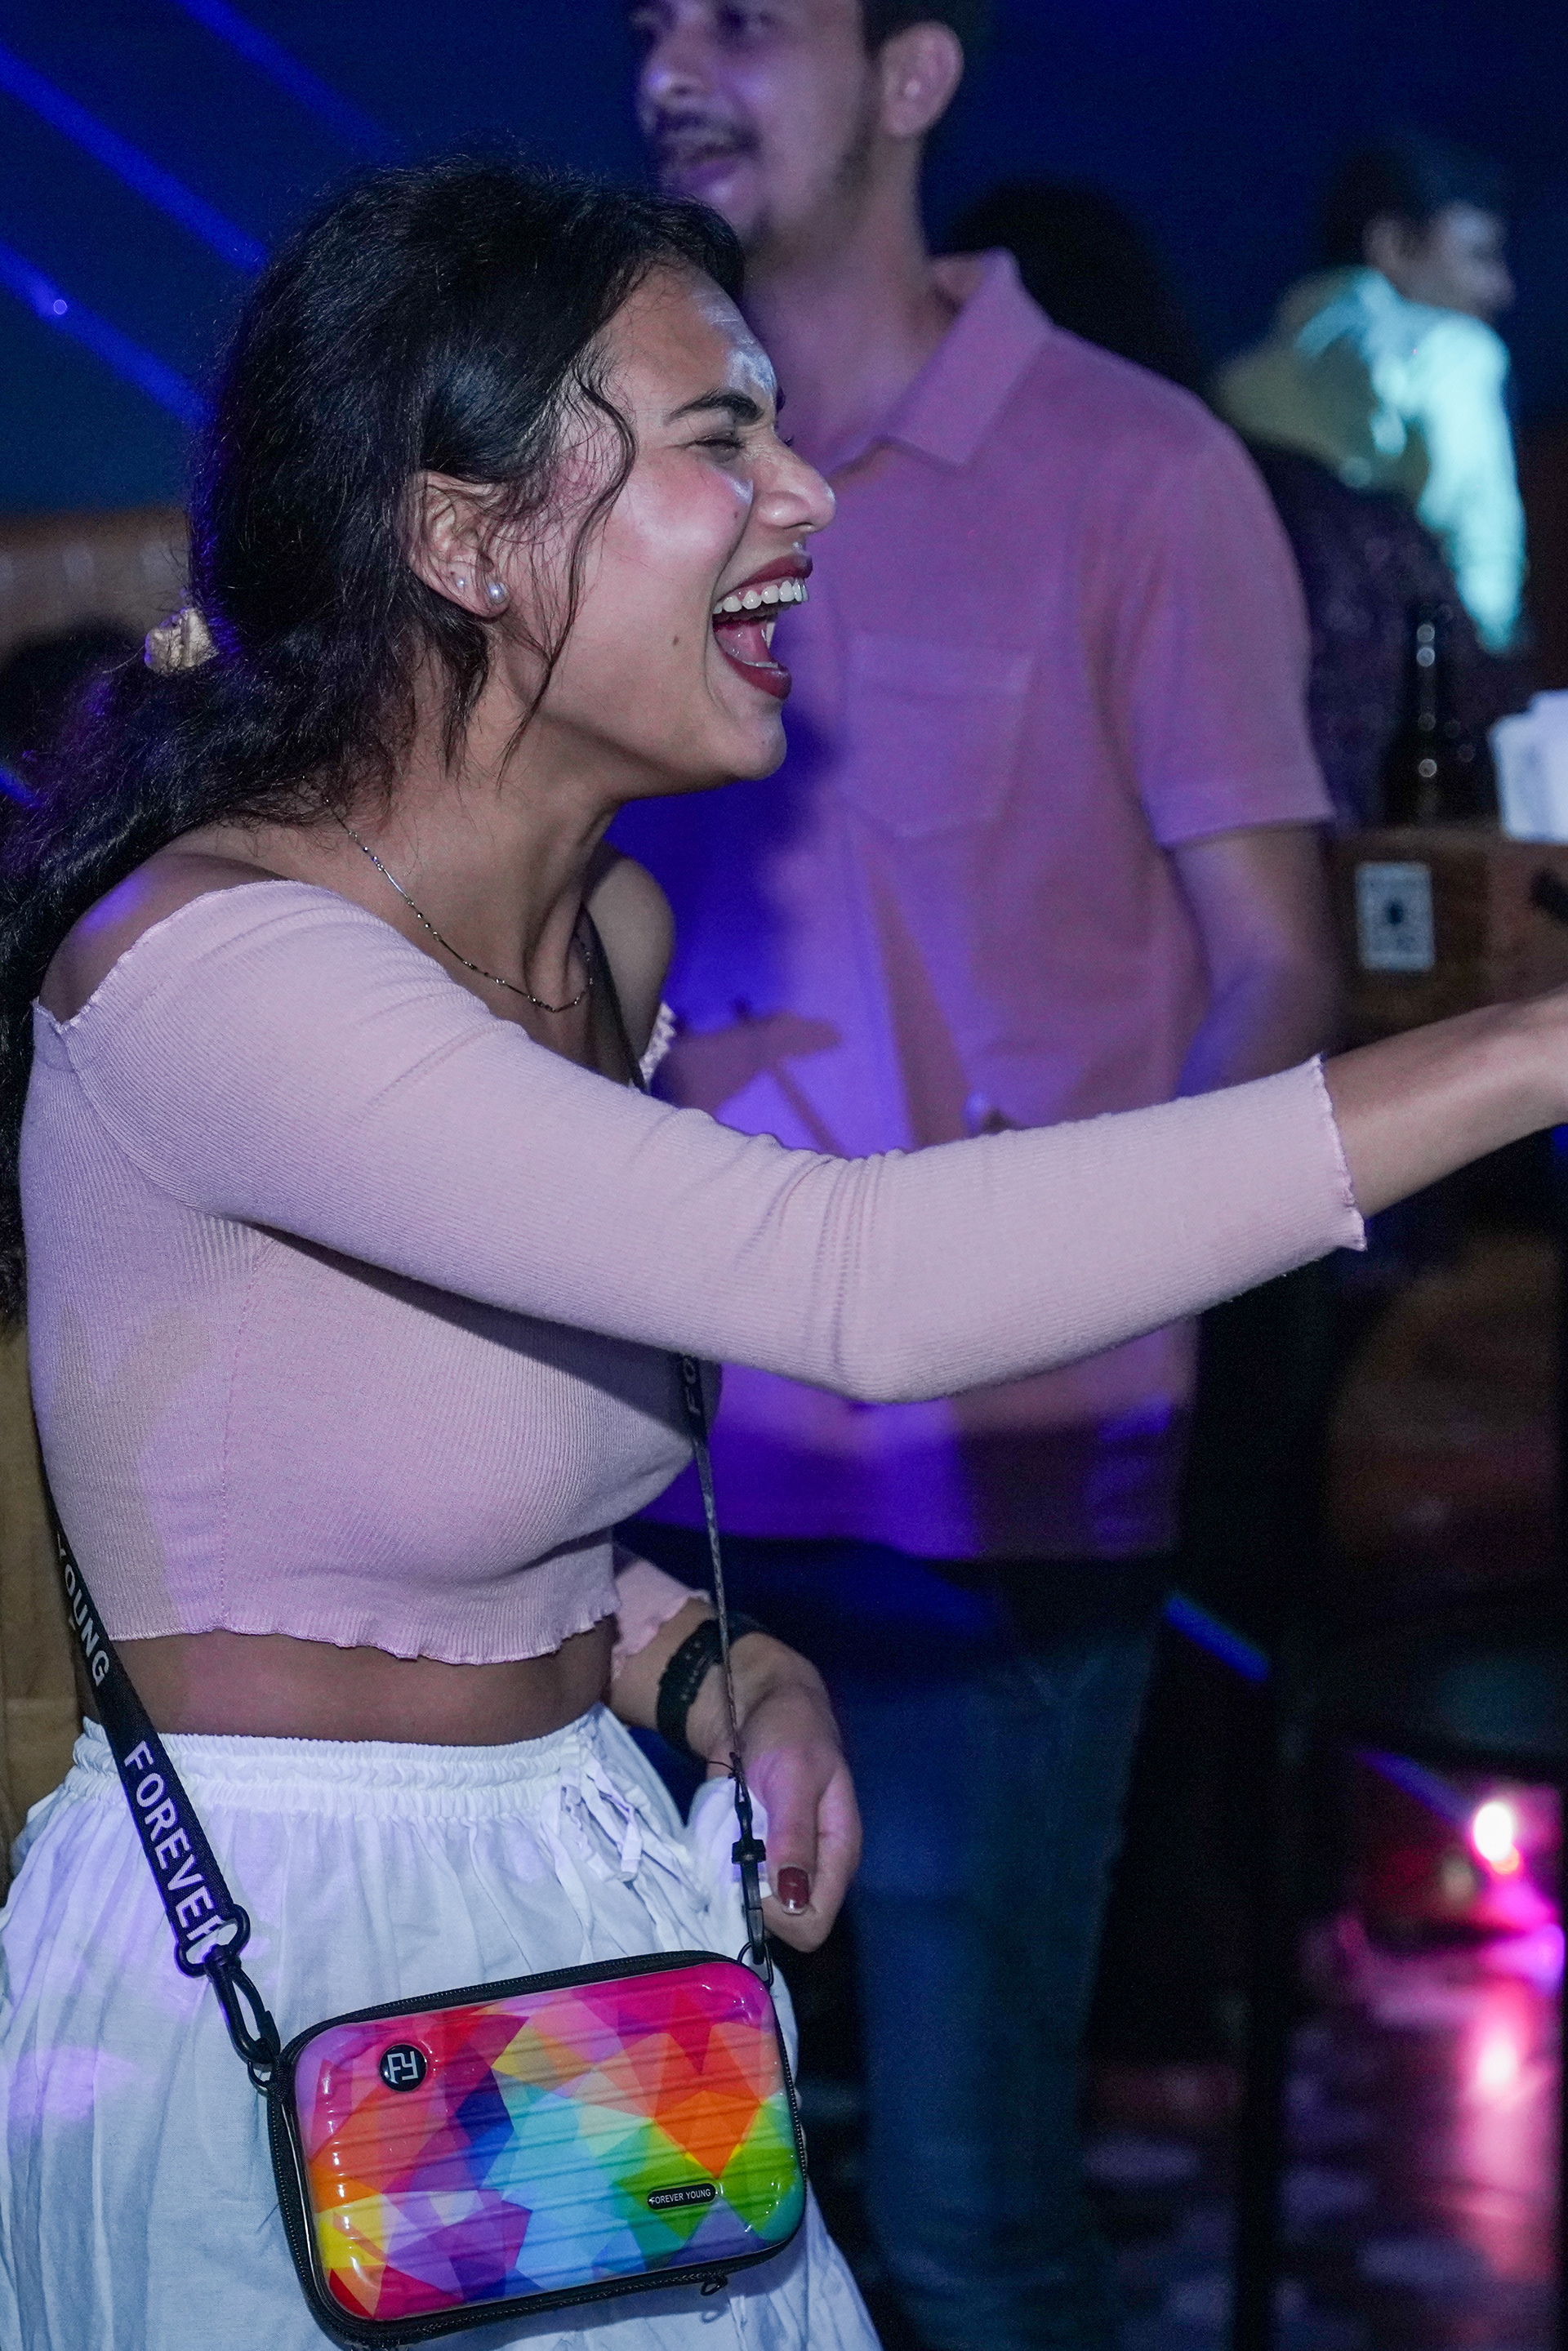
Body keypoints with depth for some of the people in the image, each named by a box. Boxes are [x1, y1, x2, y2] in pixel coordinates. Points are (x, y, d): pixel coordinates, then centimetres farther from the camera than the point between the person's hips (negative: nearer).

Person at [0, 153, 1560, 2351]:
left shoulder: (611, 933, 4)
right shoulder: (198, 966, -25)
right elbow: (858, 1284, -36)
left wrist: (709, 1665, -4)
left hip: (587, 1923, 8)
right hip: (275, 1985, -8)